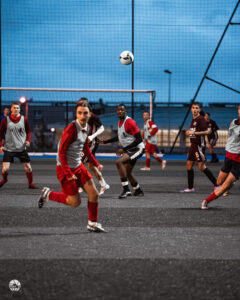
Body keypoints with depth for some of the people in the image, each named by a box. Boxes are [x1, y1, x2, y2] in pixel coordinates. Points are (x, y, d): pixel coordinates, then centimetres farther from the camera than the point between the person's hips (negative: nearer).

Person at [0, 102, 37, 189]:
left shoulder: (24, 119, 2)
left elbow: (28, 131, 13)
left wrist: (28, 140, -4)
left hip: (21, 148, 1)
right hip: (9, 148, -1)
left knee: (28, 167, 1)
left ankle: (31, 183, 21)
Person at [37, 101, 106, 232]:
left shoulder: (86, 128, 3)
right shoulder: (71, 129, -23)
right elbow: (61, 152, -21)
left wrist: (96, 164, 17)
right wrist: (68, 173, -23)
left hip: (79, 166, 8)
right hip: (65, 168, -8)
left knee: (94, 194, 1)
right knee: (75, 202, -3)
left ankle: (92, 223, 16)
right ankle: (48, 194, 18)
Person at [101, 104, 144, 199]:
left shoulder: (130, 122, -21)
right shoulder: (119, 122, 8)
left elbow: (139, 139, -24)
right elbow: (119, 137, 26)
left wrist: (124, 149, -25)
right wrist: (105, 142, 21)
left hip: (137, 148, -10)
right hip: (129, 150, 10)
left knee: (119, 162, -27)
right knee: (127, 172, 19)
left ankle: (126, 190, -24)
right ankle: (138, 191, 41)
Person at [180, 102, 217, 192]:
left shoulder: (201, 119, -12)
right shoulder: (193, 119, 15)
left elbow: (207, 131, -20)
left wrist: (194, 133, -21)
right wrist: (189, 133, 15)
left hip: (199, 145, -9)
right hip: (193, 145, 9)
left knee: (201, 166, -10)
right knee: (189, 165, 10)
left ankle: (217, 184, -5)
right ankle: (190, 188, 18)